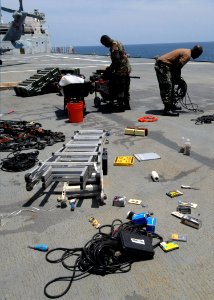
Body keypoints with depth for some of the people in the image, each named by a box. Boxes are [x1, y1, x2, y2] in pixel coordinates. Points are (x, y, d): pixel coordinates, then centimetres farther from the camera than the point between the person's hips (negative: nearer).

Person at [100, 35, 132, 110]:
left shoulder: (114, 47, -16)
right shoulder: (118, 43, 14)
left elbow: (115, 61, -21)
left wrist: (108, 71, -14)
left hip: (120, 70, -10)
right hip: (127, 68, 10)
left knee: (119, 89, -2)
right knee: (126, 89, 14)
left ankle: (121, 105, 2)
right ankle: (127, 105, 21)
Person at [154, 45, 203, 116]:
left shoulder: (186, 52, 17)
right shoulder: (187, 55, -15)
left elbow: (177, 66, 20)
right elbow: (177, 68, -18)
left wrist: (178, 78, 19)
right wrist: (177, 79, -6)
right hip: (162, 65, -11)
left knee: (170, 86, 18)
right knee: (167, 87, -12)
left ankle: (171, 104, 28)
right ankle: (167, 109, -14)